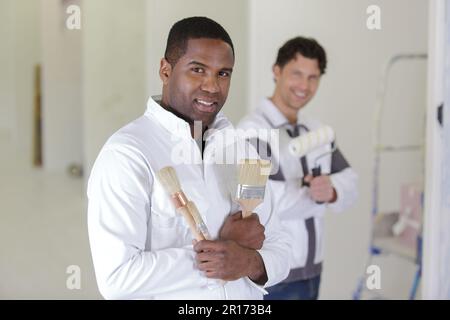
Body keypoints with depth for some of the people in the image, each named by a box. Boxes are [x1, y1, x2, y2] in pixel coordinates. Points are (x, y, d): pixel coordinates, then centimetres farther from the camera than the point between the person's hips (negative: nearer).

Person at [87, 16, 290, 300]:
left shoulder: (241, 149, 0)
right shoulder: (126, 154, -18)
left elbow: (278, 247, 1)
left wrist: (251, 263, -20)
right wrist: (221, 246, -21)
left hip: (246, 292, 5)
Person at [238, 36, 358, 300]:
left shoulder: (318, 131, 9)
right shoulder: (252, 130, -15)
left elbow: (349, 185, 2)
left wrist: (332, 191, -20)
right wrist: (314, 194, -13)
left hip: (311, 271, 7)